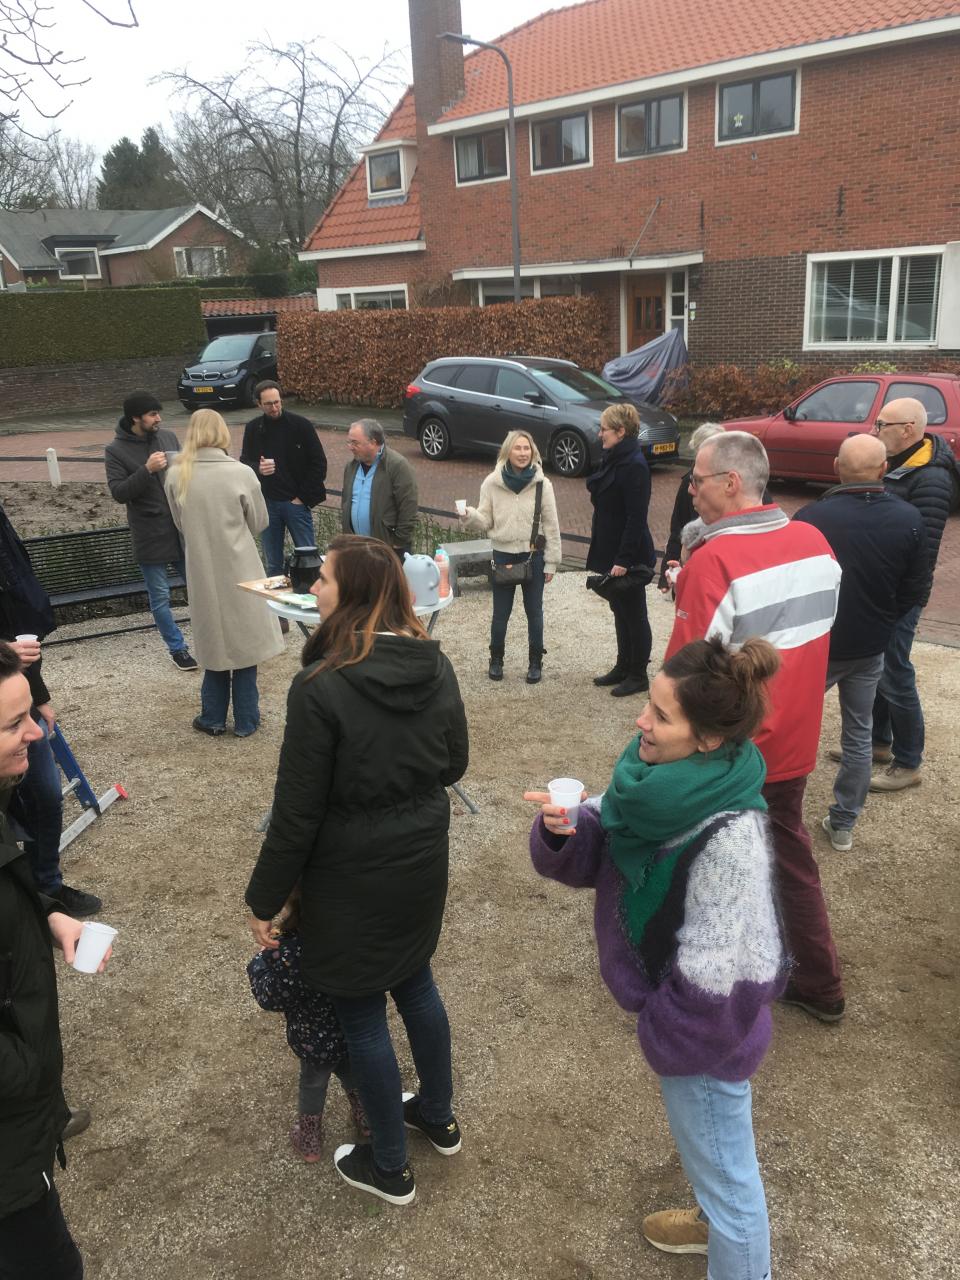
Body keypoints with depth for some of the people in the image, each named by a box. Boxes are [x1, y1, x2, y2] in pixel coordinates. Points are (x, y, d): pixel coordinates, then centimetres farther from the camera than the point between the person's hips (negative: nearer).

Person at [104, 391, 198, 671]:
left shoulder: (168, 437, 5)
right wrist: (147, 470, -25)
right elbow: (118, 493, -14)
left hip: (182, 529, 4)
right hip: (150, 537, -4)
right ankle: (178, 649, 20)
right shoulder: (115, 451, -7)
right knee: (160, 598, 6)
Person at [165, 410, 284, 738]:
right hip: (238, 568, -2)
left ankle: (213, 718, 23)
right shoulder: (240, 473, -15)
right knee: (244, 641, 10)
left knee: (214, 641, 16)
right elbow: (259, 523, -2)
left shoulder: (177, 475, -7)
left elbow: (180, 523, 6)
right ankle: (245, 721, 17)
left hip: (202, 570, 3)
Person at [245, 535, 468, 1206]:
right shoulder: (436, 666, -7)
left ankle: (390, 1166, 34)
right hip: (423, 860, 6)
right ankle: (439, 1115, 48)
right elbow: (454, 766, 5)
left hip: (353, 876, -6)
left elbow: (297, 813, -19)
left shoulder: (321, 688, -25)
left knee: (361, 1012, 14)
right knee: (415, 981, 27)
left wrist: (265, 899, -6)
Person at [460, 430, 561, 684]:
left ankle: (535, 662, 22)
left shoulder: (542, 484, -7)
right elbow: (485, 521, -1)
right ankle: (496, 660, 27)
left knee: (534, 612, 9)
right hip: (503, 556, 1)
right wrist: (469, 516, -23)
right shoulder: (492, 483, -5)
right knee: (500, 613, 9)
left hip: (533, 556, 0)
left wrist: (551, 562, -3)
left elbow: (552, 526, -2)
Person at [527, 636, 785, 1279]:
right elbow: (595, 849, -4)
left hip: (704, 1031, -8)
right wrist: (562, 829, -25)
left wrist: (664, 1038, -14)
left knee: (723, 1166, 18)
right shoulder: (660, 778, -12)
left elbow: (717, 978, -30)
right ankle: (719, 1219, 62)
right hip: (667, 1003, 8)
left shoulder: (731, 837, -36)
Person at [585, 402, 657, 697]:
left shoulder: (633, 466, -21)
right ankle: (623, 667, 31)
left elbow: (636, 518, -23)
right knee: (620, 611, 18)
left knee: (633, 614, 3)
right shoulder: (614, 460, 9)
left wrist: (623, 560, -24)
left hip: (629, 556, -10)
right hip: (611, 550, 10)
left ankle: (638, 675, 16)